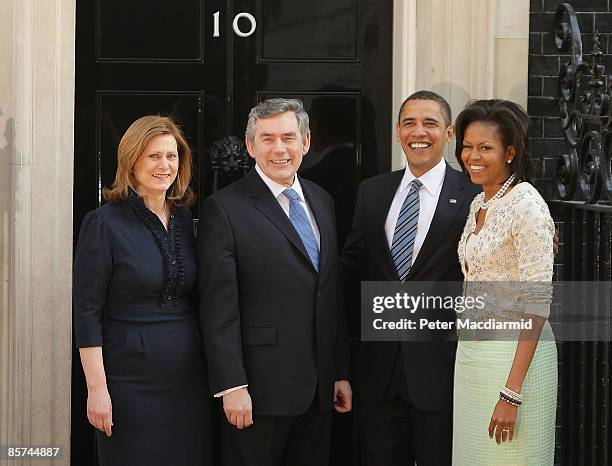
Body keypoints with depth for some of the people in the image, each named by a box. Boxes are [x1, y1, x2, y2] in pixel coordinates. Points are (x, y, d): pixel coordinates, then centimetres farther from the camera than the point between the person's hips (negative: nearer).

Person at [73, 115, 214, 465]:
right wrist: (97, 388, -15)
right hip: (132, 378, -5)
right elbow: (87, 313, -9)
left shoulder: (185, 220, 9)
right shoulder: (104, 223, -7)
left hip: (190, 378, 5)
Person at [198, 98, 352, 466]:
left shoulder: (322, 201, 13)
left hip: (319, 390, 6)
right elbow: (218, 309, -12)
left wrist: (341, 372, 14)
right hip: (260, 390, -6)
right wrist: (232, 386, -17)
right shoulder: (225, 208, -8)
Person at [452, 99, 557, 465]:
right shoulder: (479, 204, 11)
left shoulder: (527, 206, -15)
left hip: (514, 355, -8)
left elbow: (536, 305, -19)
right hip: (471, 351, 8)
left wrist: (512, 393, -22)